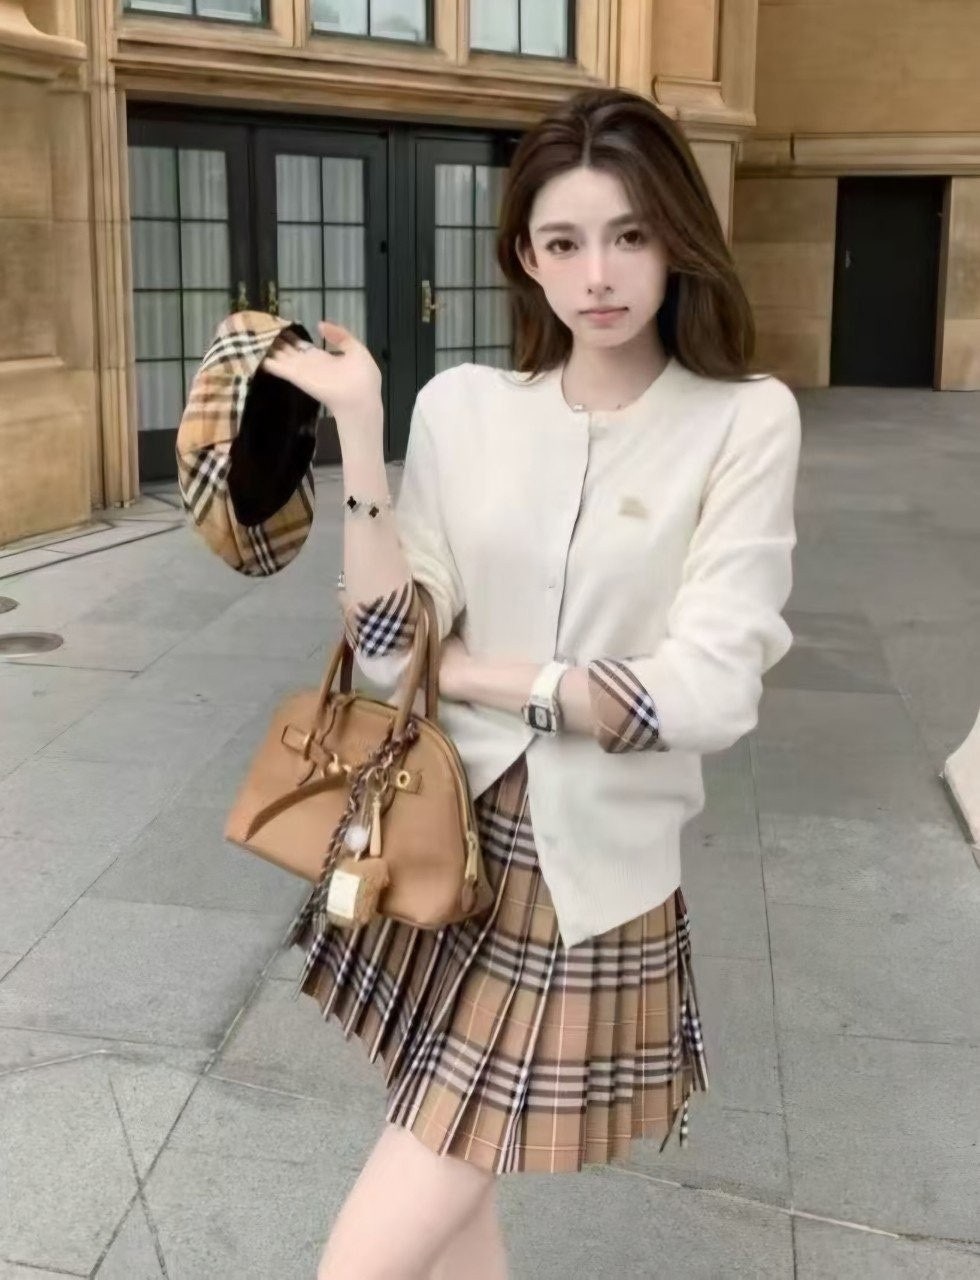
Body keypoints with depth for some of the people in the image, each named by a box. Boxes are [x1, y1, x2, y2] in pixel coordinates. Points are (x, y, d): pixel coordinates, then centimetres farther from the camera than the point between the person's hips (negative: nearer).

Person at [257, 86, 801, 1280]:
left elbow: (708, 691, -17)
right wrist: (360, 428, -16)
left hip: (590, 869, -3)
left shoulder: (745, 421, -10)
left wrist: (475, 672, -10)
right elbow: (390, 645, -9)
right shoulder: (463, 406, -2)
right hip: (446, 840, 4)